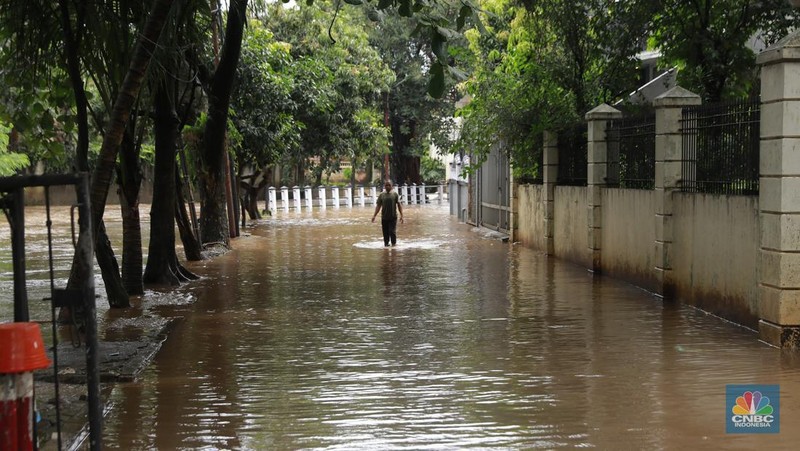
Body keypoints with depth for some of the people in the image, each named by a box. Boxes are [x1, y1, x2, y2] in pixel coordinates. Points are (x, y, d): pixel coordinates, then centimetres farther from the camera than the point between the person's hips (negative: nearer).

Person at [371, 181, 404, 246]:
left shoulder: (395, 194, 2)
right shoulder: (382, 195, 6)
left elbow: (399, 205, 2)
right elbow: (378, 206, 7)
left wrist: (401, 215, -5)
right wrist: (374, 215, 0)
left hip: (393, 217, -2)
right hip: (384, 217, 2)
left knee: (392, 231, -9)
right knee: (385, 232, 5)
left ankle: (394, 244, 3)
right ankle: (386, 243, 18)